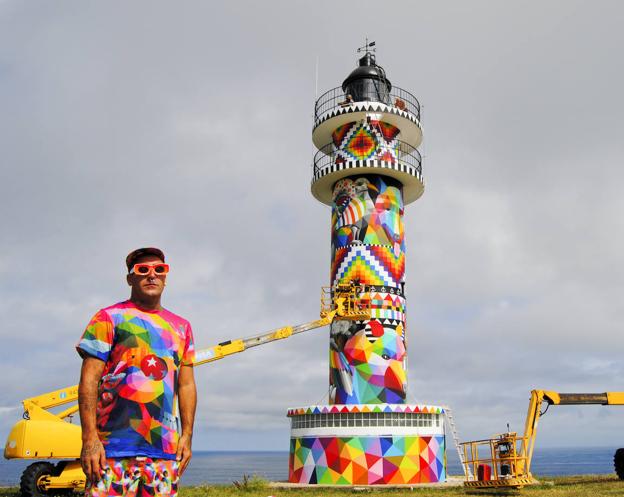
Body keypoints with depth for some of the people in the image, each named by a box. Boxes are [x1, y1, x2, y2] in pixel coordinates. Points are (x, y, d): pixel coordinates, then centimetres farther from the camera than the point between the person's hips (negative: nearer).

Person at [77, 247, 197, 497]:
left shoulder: (181, 327, 16)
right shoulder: (109, 318, 2)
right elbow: (89, 380, -5)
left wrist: (186, 435, 8)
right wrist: (89, 438, -13)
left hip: (165, 448, 5)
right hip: (114, 447, -4)